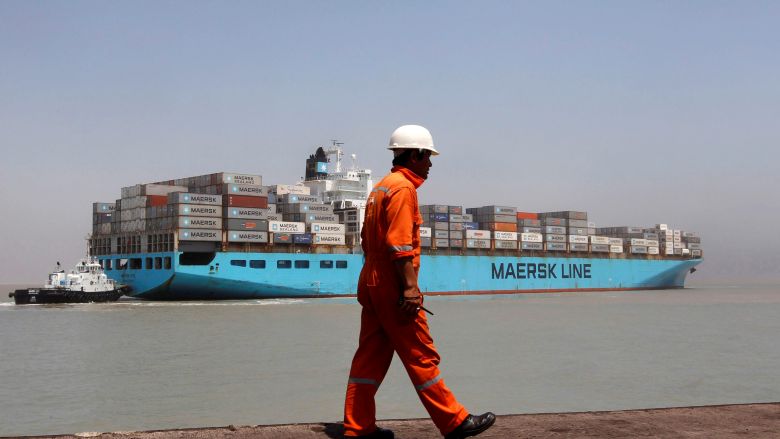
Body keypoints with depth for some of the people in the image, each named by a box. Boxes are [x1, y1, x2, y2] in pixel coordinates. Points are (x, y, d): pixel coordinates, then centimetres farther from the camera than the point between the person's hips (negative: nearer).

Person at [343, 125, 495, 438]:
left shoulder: (380, 187, 17)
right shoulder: (403, 187, -12)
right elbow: (399, 244, -21)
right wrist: (410, 288, -23)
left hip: (371, 284, 10)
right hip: (393, 288, -10)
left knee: (370, 357, 10)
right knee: (422, 356, -3)